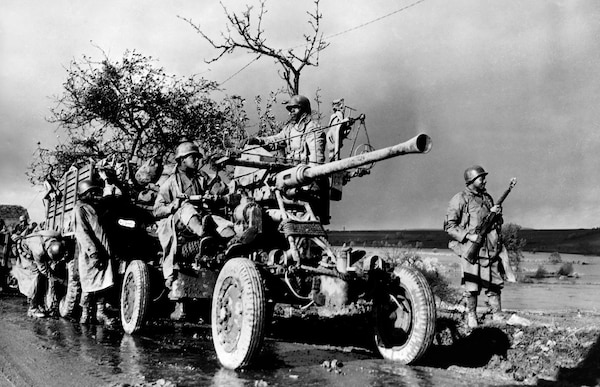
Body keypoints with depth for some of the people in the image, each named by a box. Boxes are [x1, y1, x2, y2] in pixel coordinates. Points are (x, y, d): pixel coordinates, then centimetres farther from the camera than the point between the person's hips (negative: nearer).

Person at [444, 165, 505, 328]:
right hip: (471, 249, -5)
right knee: (472, 287, 0)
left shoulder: (487, 198, 14)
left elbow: (497, 223, 22)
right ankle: (471, 316, 18)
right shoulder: (460, 199, -6)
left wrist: (496, 213, 0)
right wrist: (469, 236, -17)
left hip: (491, 249, 5)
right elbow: (449, 226, -8)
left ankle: (497, 316, 19)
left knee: (494, 284, 7)